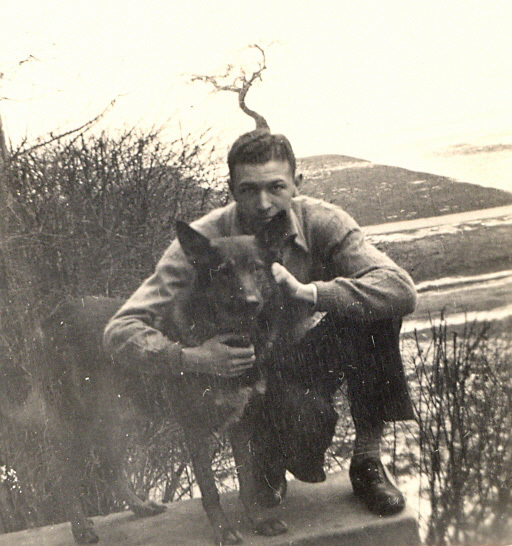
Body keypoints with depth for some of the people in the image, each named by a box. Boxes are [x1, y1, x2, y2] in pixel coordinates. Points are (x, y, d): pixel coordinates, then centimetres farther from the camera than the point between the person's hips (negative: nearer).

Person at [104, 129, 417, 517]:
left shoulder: (321, 222, -16)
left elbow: (402, 291, -28)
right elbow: (121, 330, -24)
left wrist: (306, 291, -39)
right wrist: (189, 358, -42)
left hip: (303, 362, 3)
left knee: (373, 315, -24)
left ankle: (367, 462, -9)